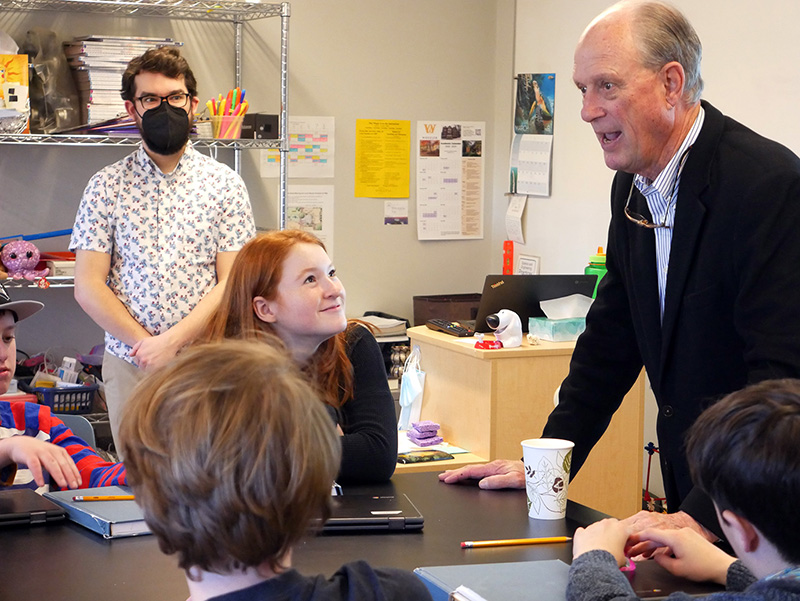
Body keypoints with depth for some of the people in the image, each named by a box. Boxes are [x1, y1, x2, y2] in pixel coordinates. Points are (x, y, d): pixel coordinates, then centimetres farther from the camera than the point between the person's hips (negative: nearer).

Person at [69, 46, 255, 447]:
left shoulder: (225, 184, 3)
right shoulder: (106, 186, 4)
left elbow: (232, 283, -4)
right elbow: (88, 286, -1)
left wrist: (170, 342, -14)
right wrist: (145, 346, -11)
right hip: (128, 364, 1)